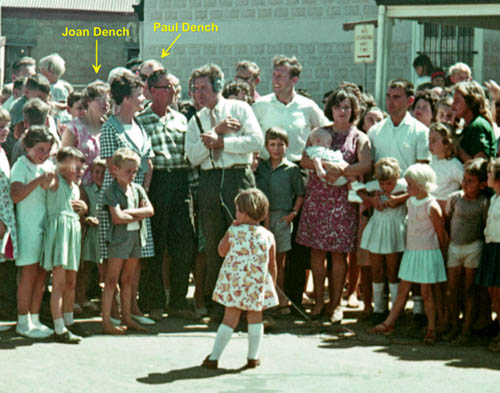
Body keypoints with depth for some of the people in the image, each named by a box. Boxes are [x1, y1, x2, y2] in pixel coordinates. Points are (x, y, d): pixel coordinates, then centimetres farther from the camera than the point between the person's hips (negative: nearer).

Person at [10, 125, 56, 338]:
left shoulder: (48, 165, 13)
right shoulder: (21, 166, -8)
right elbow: (15, 195, -22)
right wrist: (38, 181, -28)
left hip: (46, 224, 7)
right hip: (28, 224, -7)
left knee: (41, 273, 8)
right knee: (29, 272, -5)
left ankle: (34, 319, 15)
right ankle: (23, 322, 1)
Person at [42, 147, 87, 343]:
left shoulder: (75, 187, 21)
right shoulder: (56, 181, -3)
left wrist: (83, 208, 10)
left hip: (74, 230, 9)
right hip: (59, 229, -8)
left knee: (71, 282, 16)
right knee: (59, 283, -11)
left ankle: (69, 322, 29)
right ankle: (59, 330, -12)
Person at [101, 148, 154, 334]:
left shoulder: (137, 189, 12)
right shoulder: (111, 191, -8)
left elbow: (150, 210, 2)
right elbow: (117, 217, -18)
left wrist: (131, 211, -12)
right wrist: (139, 215, -7)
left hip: (136, 236, 6)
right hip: (118, 237, -6)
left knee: (128, 280, 13)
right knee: (112, 280, -4)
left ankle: (127, 317, 19)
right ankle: (106, 321, -4)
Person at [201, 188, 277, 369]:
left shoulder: (233, 231, -8)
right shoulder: (268, 236, -3)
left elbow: (222, 251, 8)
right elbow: (272, 265, 3)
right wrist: (272, 285, 16)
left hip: (233, 281, 0)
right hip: (257, 284, 1)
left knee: (230, 318, 5)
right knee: (255, 317, 14)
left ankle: (214, 357, 5)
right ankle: (253, 357, 17)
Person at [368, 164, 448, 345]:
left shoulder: (432, 207, -14)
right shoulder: (410, 202, 8)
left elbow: (442, 235, -7)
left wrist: (442, 257, 0)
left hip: (427, 253, -7)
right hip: (410, 251, 7)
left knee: (426, 292, -1)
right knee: (402, 290, 11)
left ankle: (431, 329, 8)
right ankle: (389, 323, 15)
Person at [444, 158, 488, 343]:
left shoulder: (483, 203, -6)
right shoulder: (454, 198, 3)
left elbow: (486, 226, -2)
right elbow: (446, 220, 12)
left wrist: (482, 247, -6)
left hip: (473, 247, -3)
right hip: (454, 246, 3)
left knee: (469, 289, 3)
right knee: (452, 289, 5)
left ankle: (467, 328, 10)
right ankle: (453, 326, 16)